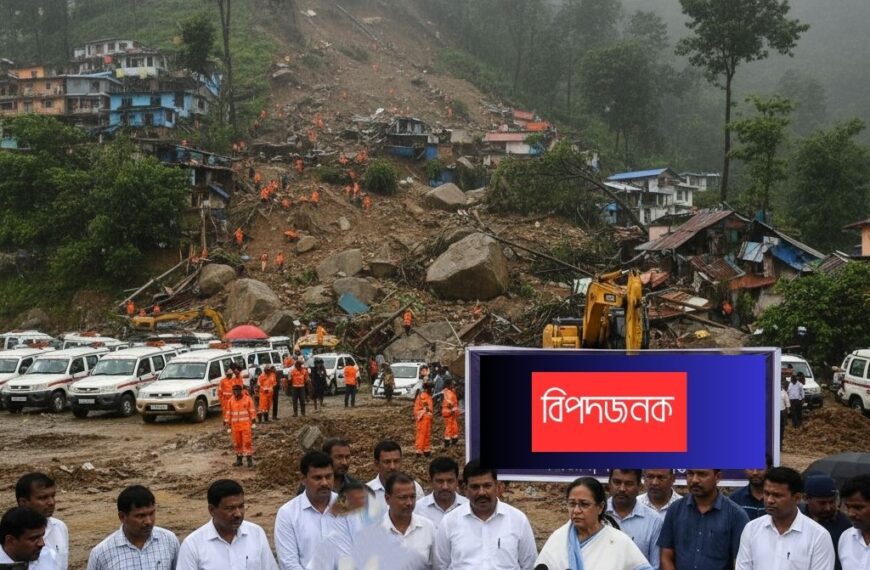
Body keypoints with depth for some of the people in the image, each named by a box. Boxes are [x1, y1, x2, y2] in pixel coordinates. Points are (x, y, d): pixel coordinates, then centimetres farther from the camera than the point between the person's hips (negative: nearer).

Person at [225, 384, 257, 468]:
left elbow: (252, 411, 1)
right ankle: (239, 460, 19)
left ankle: (250, 459, -2)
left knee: (247, 442, -6)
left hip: (246, 425, -3)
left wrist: (253, 422, -2)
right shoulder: (230, 401, 4)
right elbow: (228, 414, 7)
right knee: (237, 443, 8)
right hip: (235, 425, 3)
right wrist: (228, 426, 5)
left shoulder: (247, 399, -3)